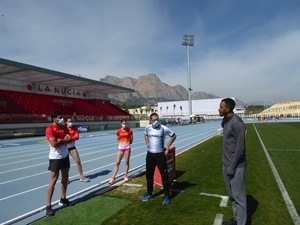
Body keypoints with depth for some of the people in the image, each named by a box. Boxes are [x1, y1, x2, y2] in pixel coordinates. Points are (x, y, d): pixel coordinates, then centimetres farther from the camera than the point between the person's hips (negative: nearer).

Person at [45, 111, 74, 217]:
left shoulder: (64, 127, 4)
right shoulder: (49, 129, -17)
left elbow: (70, 139, -3)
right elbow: (54, 144, -27)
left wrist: (60, 140, -18)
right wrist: (64, 140, -14)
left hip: (65, 156, 7)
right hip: (55, 158, -7)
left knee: (65, 177, 16)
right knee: (53, 180, -3)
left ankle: (63, 199, 32)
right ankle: (48, 206, 8)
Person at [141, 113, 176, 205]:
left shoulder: (164, 128, -13)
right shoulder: (147, 128, -1)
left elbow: (174, 136, 1)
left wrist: (167, 147, -2)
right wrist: (147, 145, 10)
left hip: (160, 154, -4)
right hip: (150, 154, 4)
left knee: (164, 175, 2)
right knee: (149, 174, 14)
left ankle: (167, 196, 18)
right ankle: (149, 193, 33)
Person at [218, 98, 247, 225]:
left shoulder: (237, 123, -20)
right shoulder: (225, 121, 7)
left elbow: (240, 149, -20)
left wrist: (232, 167, -17)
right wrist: (226, 164, 16)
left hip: (236, 166, -9)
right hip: (226, 164, 9)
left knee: (238, 195, 4)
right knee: (232, 194, 19)